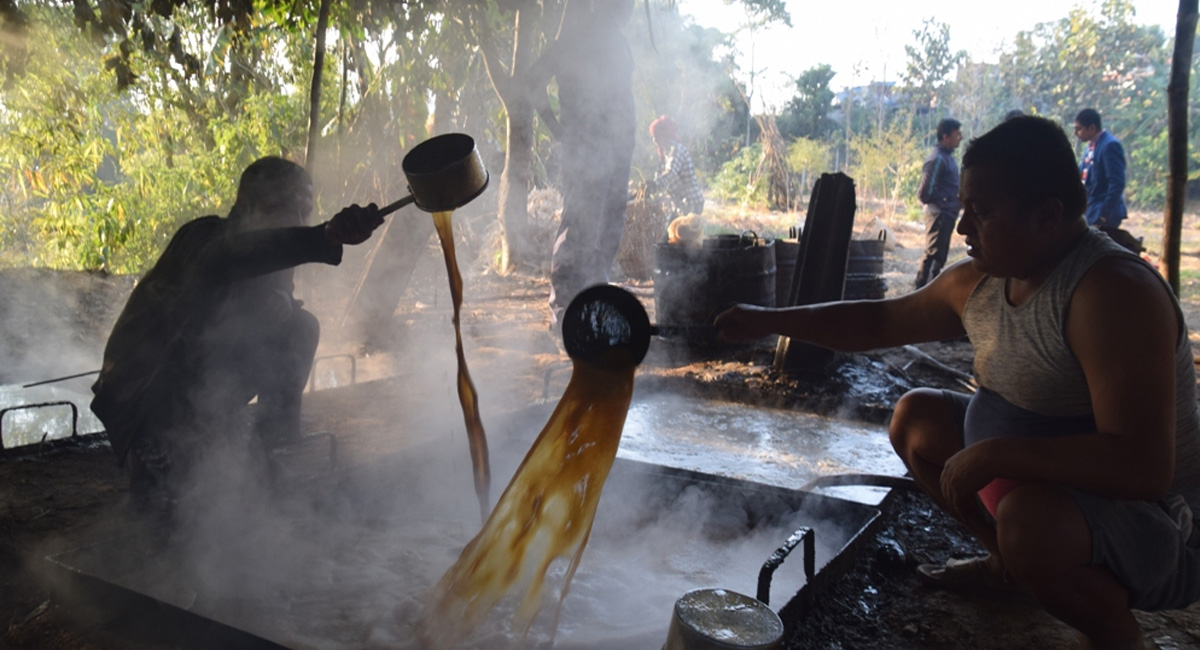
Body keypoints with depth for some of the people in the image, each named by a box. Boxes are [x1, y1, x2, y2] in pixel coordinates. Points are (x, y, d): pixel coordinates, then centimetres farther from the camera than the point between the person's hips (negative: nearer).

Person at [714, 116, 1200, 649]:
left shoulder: (1111, 290, -28)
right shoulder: (976, 283, -2)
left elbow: (1143, 466, -35)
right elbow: (877, 322, 11)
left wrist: (990, 454, -34)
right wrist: (769, 320, 5)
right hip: (1032, 484, 8)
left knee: (1030, 518, -38)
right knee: (915, 415, 13)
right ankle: (1009, 562, 22)